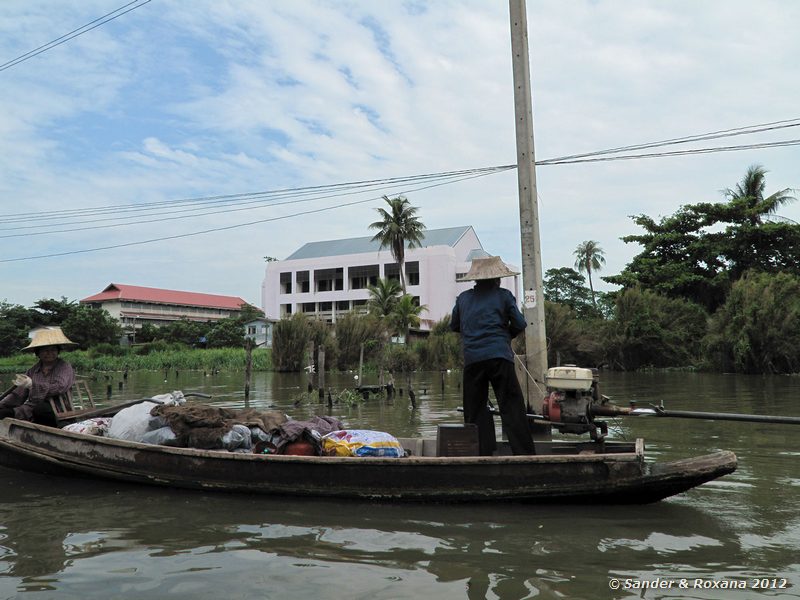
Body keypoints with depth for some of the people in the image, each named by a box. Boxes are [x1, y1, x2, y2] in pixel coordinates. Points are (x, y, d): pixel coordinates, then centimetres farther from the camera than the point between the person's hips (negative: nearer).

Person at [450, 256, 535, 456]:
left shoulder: (463, 298, 12)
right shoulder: (503, 295, 4)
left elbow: (454, 325, 20)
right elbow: (519, 324, 2)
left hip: (472, 359, 3)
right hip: (499, 356, -2)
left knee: (475, 409, 8)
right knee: (511, 406, 0)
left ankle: (482, 453, 5)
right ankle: (524, 453, -3)